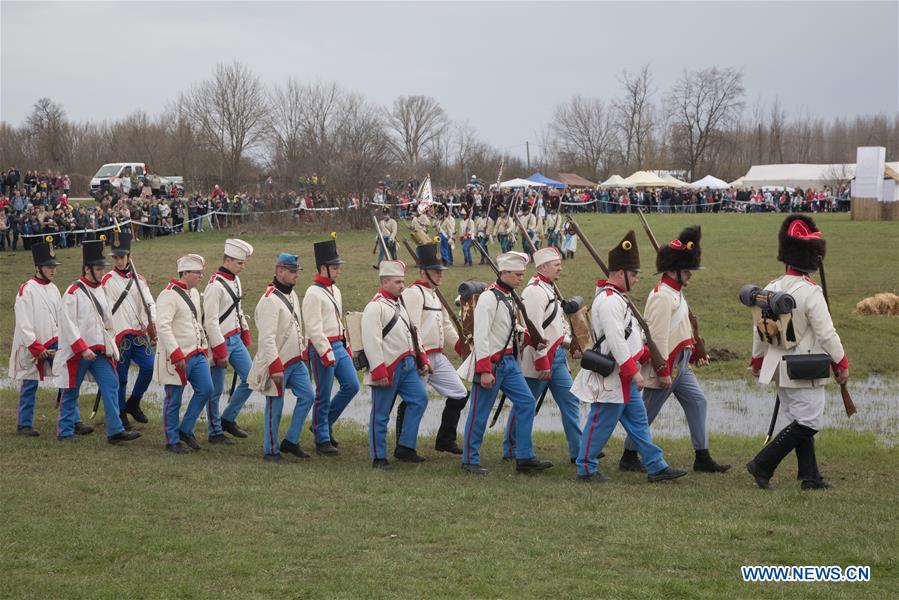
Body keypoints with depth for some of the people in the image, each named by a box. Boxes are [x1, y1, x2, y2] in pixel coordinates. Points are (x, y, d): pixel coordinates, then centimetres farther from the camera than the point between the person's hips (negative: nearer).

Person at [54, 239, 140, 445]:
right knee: (71, 392, 5)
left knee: (110, 385, -5)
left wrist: (109, 347, 19)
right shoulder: (74, 292, -13)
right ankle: (65, 432, 18)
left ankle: (115, 431, -6)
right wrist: (82, 349, -21)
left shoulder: (99, 290, 11)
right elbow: (67, 323, -18)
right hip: (77, 352, -7)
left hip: (98, 350, 7)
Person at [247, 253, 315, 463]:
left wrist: (302, 351, 23)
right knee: (275, 407, 1)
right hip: (277, 364, -9)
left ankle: (290, 442, 15)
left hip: (295, 361, 9)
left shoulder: (291, 295, 10)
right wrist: (275, 366, -27)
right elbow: (267, 337, -25)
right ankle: (271, 451, 12)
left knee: (306, 396, 5)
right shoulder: (270, 300, -20)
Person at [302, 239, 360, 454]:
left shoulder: (334, 290, 14)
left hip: (338, 347, 9)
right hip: (322, 348, -9)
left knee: (351, 386, 5)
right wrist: (327, 354, -21)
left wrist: (346, 347, 21)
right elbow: (314, 329, -19)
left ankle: (326, 423, 22)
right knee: (323, 396, -1)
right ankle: (322, 440, 9)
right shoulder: (313, 294, -15)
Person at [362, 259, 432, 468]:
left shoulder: (399, 304, 15)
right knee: (381, 414, 0)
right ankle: (379, 457, 9)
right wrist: (379, 372, -23)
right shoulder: (375, 307, -13)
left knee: (420, 399, 0)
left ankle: (405, 448, 7)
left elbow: (411, 333, 24)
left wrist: (422, 359, 18)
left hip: (407, 365, 8)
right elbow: (371, 341, -19)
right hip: (388, 369, -8)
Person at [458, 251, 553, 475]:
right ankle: (470, 460, 13)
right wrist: (484, 371, -24)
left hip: (508, 362, 9)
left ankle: (524, 458, 8)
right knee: (480, 413, 1)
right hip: (491, 363, -9)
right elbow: (481, 336, -22)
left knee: (526, 403, 4)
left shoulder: (508, 297, 11)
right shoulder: (489, 298, -17)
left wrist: (531, 339, 10)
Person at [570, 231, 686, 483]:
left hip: (625, 377, 11)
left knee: (638, 420, 11)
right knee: (601, 423, -1)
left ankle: (656, 467, 14)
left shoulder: (617, 298, 15)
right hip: (612, 376, -11)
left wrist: (647, 354, 17)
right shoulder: (608, 301, -20)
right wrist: (634, 371, -24)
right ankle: (586, 469, 8)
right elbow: (616, 341, -25)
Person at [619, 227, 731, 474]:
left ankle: (702, 458, 7)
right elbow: (658, 336, -24)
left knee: (697, 402, 5)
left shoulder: (676, 293, 13)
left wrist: (696, 354, 19)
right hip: (665, 367, -10)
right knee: (647, 412, 1)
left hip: (680, 366, 10)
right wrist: (663, 372, -25)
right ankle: (629, 457, 13)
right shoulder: (662, 296, -20)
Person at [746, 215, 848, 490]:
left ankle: (810, 476, 16)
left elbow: (759, 330, 10)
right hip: (806, 372, -8)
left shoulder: (771, 289, 2)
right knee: (808, 422, -2)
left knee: (798, 420, 14)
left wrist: (758, 361, 23)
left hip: (780, 369, 8)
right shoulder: (810, 292, -19)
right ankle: (762, 465, -7)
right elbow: (826, 334, -17)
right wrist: (842, 365, -5)